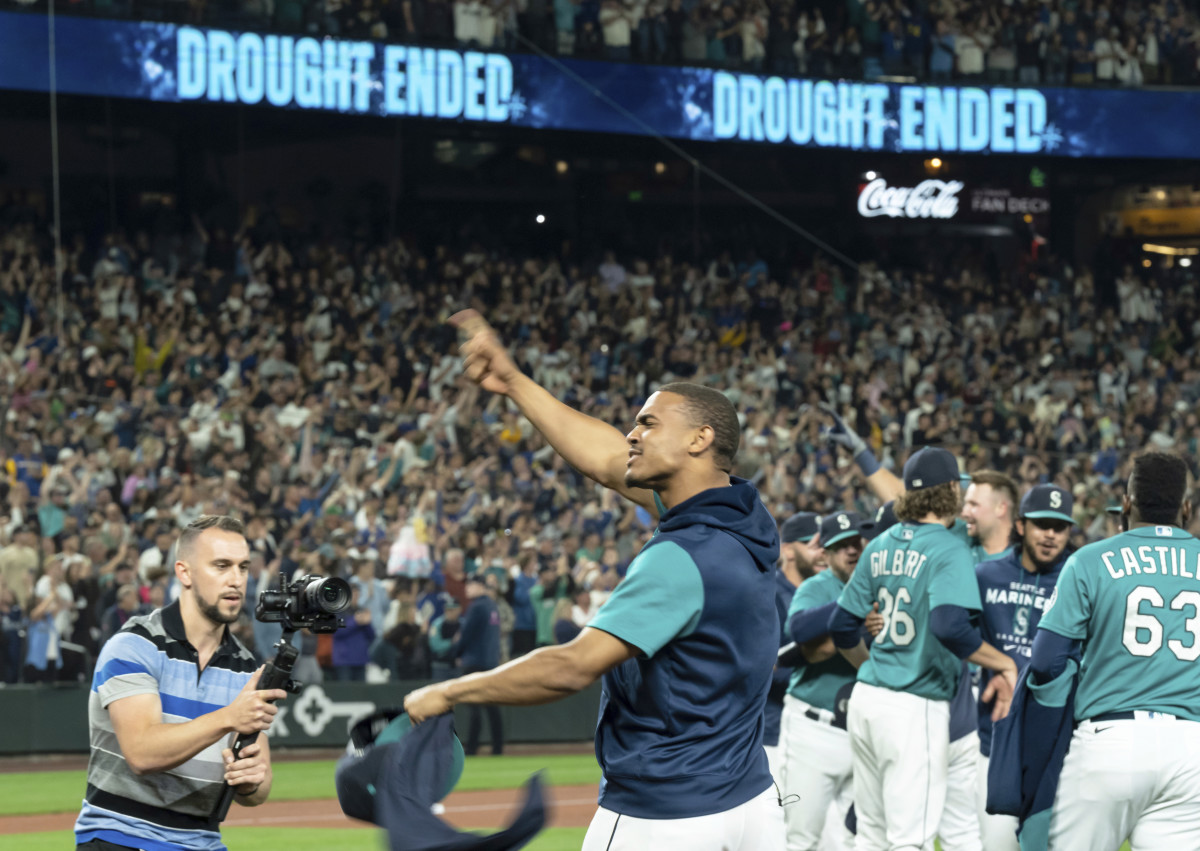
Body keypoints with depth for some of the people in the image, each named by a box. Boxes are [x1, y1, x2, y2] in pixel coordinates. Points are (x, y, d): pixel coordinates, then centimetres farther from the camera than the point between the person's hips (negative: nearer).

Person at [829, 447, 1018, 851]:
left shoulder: (880, 546, 10)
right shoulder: (948, 550, -12)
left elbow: (842, 626, 14)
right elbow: (950, 627, -27)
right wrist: (1005, 665, -15)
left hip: (866, 697, 7)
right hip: (915, 708, -7)